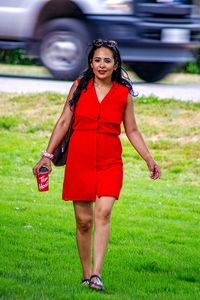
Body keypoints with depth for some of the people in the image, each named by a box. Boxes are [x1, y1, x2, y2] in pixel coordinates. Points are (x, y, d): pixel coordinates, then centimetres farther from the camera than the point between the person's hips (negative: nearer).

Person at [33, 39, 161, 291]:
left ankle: (97, 274, -24)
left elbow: (132, 131, 11)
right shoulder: (79, 86, 4)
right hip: (79, 159, 1)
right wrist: (48, 155, 4)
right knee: (83, 220, 3)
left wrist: (149, 159, 3)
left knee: (104, 211, -20)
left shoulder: (124, 93, 4)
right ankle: (86, 275, 16)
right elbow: (64, 122, 8)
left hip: (110, 161, -1)